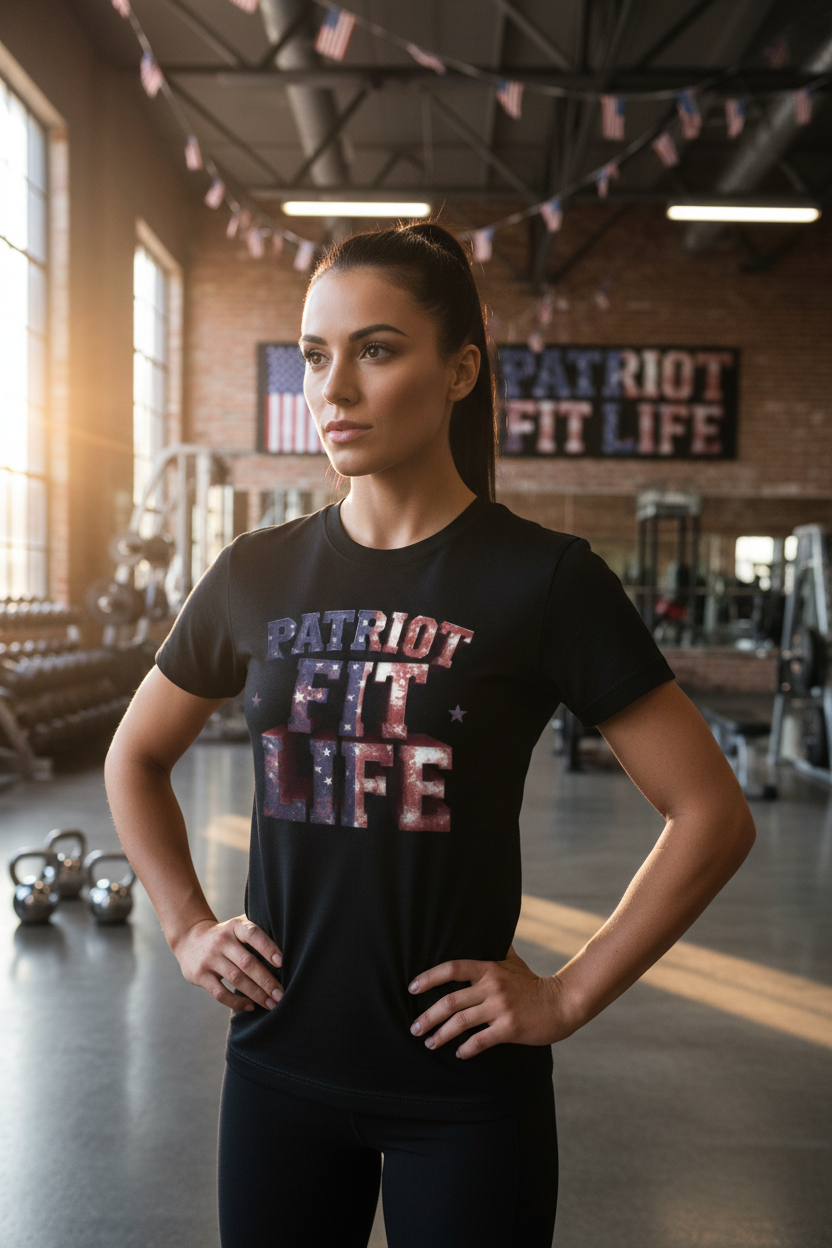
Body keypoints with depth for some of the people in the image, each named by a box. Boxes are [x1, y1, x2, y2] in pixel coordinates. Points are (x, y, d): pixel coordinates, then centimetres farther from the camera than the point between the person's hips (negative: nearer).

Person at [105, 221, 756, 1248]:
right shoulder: (257, 574, -1)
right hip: (279, 1061, 4)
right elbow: (134, 760, 14)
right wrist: (186, 926, 5)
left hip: (463, 1084, -3)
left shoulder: (544, 578, -12)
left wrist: (568, 997, -10)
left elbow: (712, 816, -10)